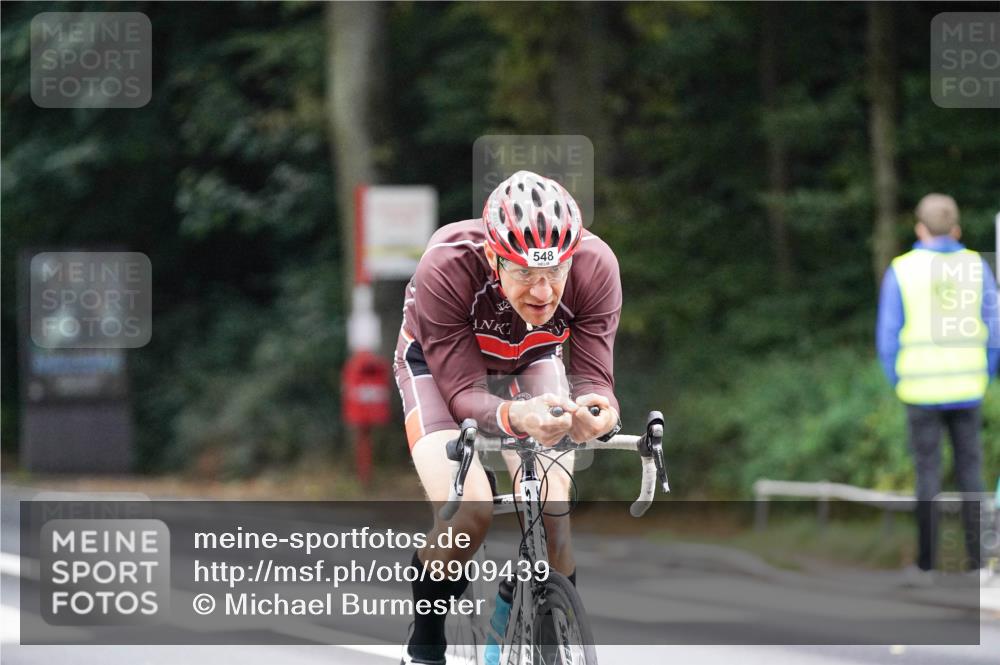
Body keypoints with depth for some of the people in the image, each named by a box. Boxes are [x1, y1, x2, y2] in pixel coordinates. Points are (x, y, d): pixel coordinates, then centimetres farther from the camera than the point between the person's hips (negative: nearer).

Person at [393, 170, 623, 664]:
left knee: (551, 515, -16)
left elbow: (593, 376, -30)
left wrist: (596, 410, -55)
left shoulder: (595, 266, -33)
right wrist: (515, 416, -59)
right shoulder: (446, 270, -40)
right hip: (438, 362, -3)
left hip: (531, 363, 3)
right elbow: (463, 392, -37)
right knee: (468, 509, -25)